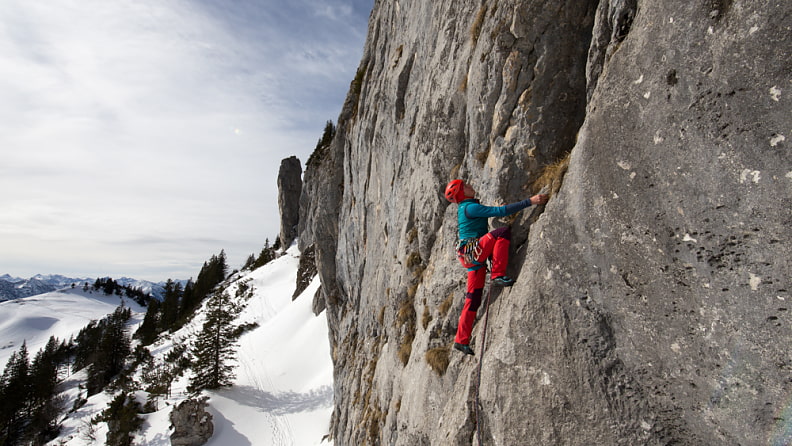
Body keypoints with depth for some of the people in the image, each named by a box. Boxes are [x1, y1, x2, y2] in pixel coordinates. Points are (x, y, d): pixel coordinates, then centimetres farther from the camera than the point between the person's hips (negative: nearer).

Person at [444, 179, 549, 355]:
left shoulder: (465, 208, 22)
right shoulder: (470, 207, -9)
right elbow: (501, 211, -19)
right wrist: (530, 201, -20)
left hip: (475, 259, 10)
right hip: (471, 250, -10)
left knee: (473, 300, 8)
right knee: (503, 231, -23)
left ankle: (461, 340, 13)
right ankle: (498, 275, -23)